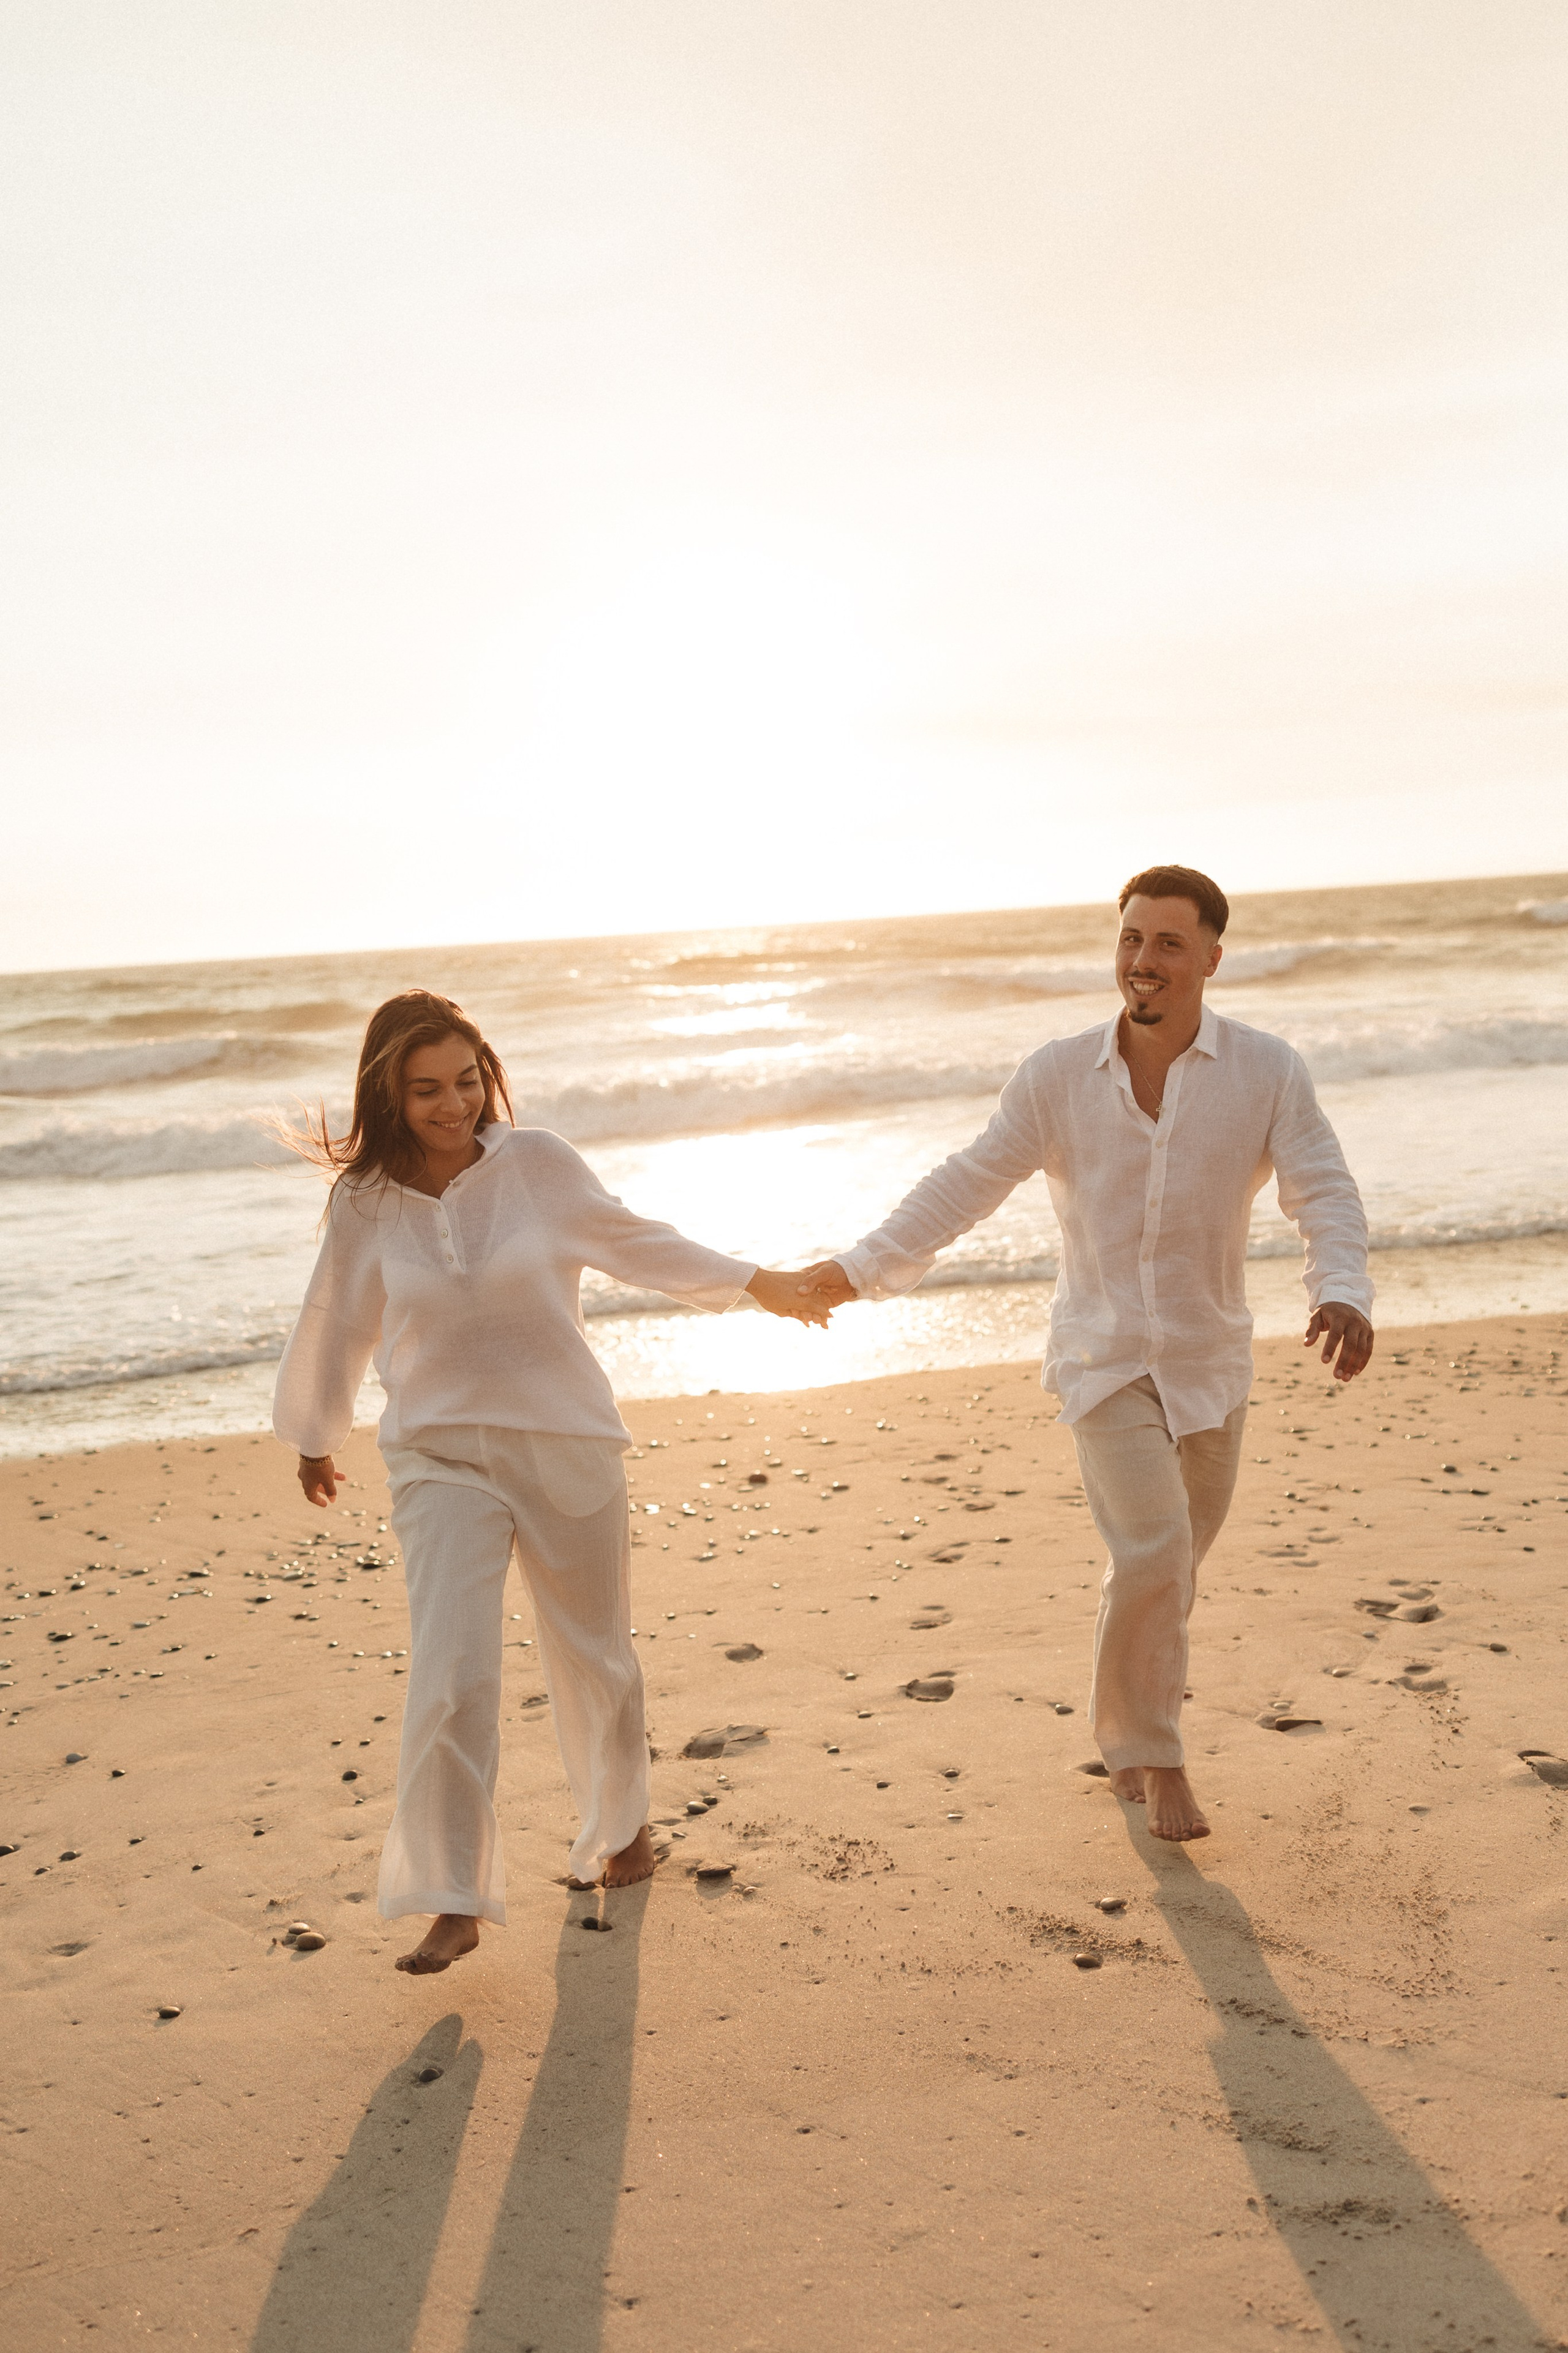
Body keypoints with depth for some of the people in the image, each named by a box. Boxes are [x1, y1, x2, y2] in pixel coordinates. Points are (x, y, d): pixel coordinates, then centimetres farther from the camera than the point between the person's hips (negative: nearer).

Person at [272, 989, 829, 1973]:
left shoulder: (539, 1163, -9)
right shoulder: (365, 1203, -6)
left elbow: (633, 1242, 7)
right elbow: (335, 1329, 10)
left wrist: (758, 1283, 13)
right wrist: (315, 1440, 23)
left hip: (568, 1445, 1)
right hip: (443, 1458, -1)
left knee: (594, 1657, 15)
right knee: (450, 1677, -15)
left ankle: (621, 1824, 42)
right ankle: (455, 1903, -1)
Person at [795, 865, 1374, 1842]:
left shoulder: (1269, 1071, -7)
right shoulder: (1060, 1075, -5)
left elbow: (1326, 1194, -15)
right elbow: (969, 1183, -2)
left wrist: (1343, 1294, -35)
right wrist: (864, 1268, -7)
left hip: (1210, 1364, 2)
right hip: (1105, 1357, -1)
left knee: (1174, 1564, 14)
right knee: (1152, 1552, -15)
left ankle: (1124, 1731, 38)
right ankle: (1153, 1752, 6)